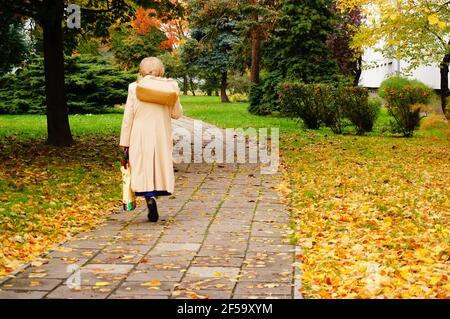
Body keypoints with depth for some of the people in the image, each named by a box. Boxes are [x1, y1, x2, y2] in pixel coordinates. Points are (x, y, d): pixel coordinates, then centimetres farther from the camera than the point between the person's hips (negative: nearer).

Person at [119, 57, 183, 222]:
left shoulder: (134, 87, -3)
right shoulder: (170, 86, -1)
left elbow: (128, 117, -2)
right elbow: (177, 114, 6)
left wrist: (125, 142, 4)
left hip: (140, 137, -1)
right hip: (162, 136, 1)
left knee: (143, 169, 2)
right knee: (160, 167, 12)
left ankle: (150, 197, -19)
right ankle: (155, 194, 10)